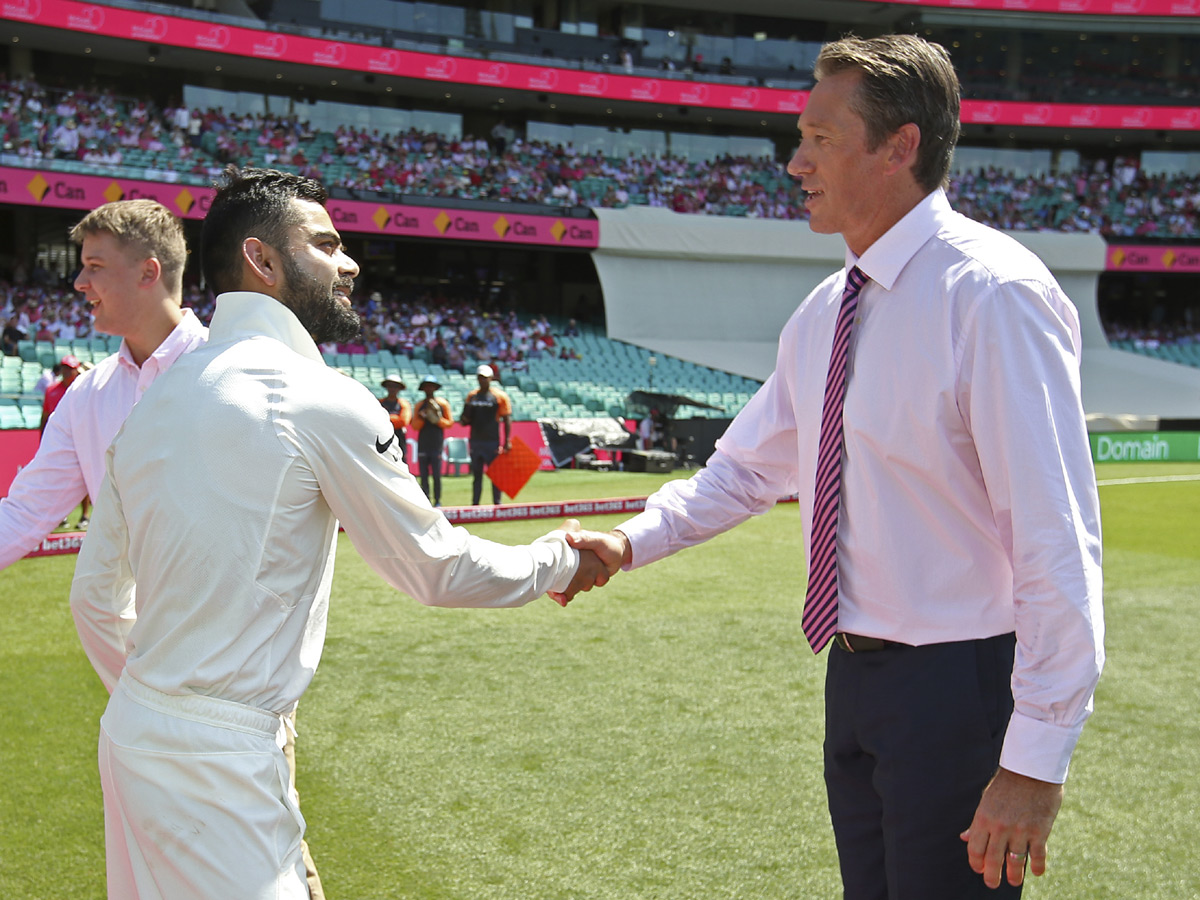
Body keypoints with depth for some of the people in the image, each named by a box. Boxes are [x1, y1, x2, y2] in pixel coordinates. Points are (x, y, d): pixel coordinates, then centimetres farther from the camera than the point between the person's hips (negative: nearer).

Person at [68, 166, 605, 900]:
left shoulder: (152, 402, 9)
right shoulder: (321, 401, -14)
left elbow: (95, 599, 15)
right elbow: (438, 569, -5)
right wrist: (561, 562, 11)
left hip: (133, 733, 8)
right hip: (222, 761, -8)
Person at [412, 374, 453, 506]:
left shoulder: (442, 404, 6)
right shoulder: (419, 405, 12)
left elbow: (450, 423, 5)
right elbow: (415, 426, 8)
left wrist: (437, 420, -11)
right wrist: (423, 417, -10)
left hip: (436, 444, -2)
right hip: (422, 444, 2)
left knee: (436, 475, -6)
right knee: (423, 475, 0)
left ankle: (437, 501, 2)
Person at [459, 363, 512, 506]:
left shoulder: (500, 396, -2)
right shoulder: (471, 396, 11)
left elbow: (507, 419, -5)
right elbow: (465, 420, 17)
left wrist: (507, 441, -14)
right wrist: (464, 419, -8)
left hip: (493, 442, -5)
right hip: (475, 441, 5)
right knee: (476, 475, 8)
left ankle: (497, 504, 4)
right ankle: (474, 505, 12)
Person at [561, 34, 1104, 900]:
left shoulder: (994, 293, -20)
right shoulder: (824, 314, 7)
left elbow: (1058, 539, -22)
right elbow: (749, 468, 20)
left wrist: (1037, 758, -23)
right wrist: (632, 540, 6)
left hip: (960, 687, -8)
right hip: (856, 672, 8)